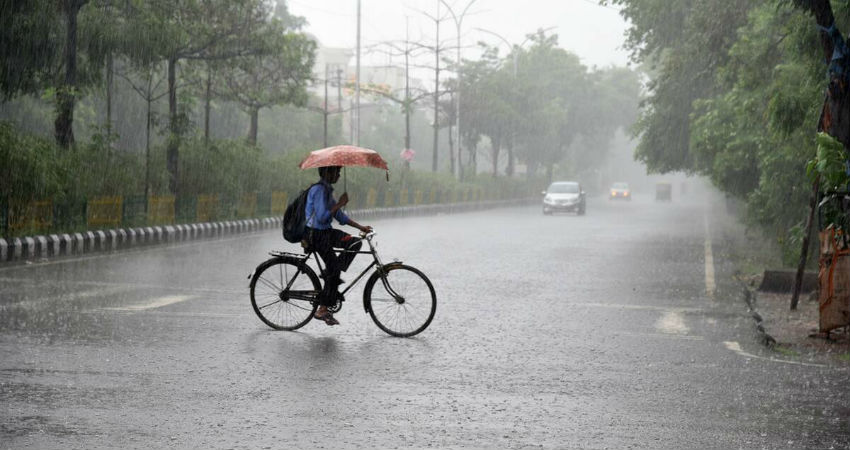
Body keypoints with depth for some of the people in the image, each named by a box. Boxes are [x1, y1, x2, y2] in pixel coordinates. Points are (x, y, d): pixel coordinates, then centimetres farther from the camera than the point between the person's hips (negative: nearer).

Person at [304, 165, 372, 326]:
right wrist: (339, 204, -20)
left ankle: (331, 273, 4)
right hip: (316, 234, -9)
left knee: (354, 243, 3)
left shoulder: (327, 189, 13)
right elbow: (322, 217, -27)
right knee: (333, 269, -8)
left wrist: (360, 227, 15)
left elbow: (339, 216, 18)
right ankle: (322, 310, -3)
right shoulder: (319, 190, -18)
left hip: (326, 231, 9)